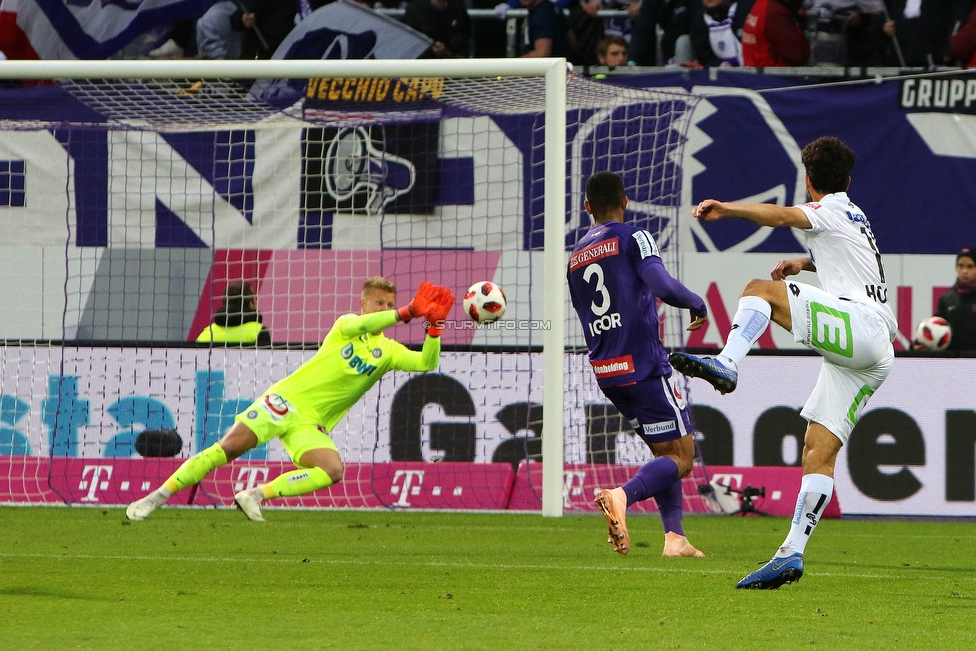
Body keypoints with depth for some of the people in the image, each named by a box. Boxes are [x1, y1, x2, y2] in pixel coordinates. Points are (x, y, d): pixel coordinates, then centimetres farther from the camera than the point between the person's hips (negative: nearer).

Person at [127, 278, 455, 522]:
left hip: (311, 424, 3)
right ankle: (157, 497, -9)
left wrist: (434, 327, -19)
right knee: (228, 448, -18)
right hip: (286, 400, -3)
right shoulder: (345, 324, 2)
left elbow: (426, 363, -3)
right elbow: (357, 325, -22)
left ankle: (255, 496, -15)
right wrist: (408, 313, -28)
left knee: (332, 470, -25)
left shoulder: (388, 351, 10)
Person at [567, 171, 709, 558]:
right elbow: (662, 286, -20)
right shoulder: (633, 238, -4)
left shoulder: (575, 259, 16)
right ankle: (622, 496, -29)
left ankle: (674, 537, 3)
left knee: (665, 452, 16)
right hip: (643, 367, -7)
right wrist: (697, 304, -1)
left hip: (604, 373, 7)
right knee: (681, 457, -4)